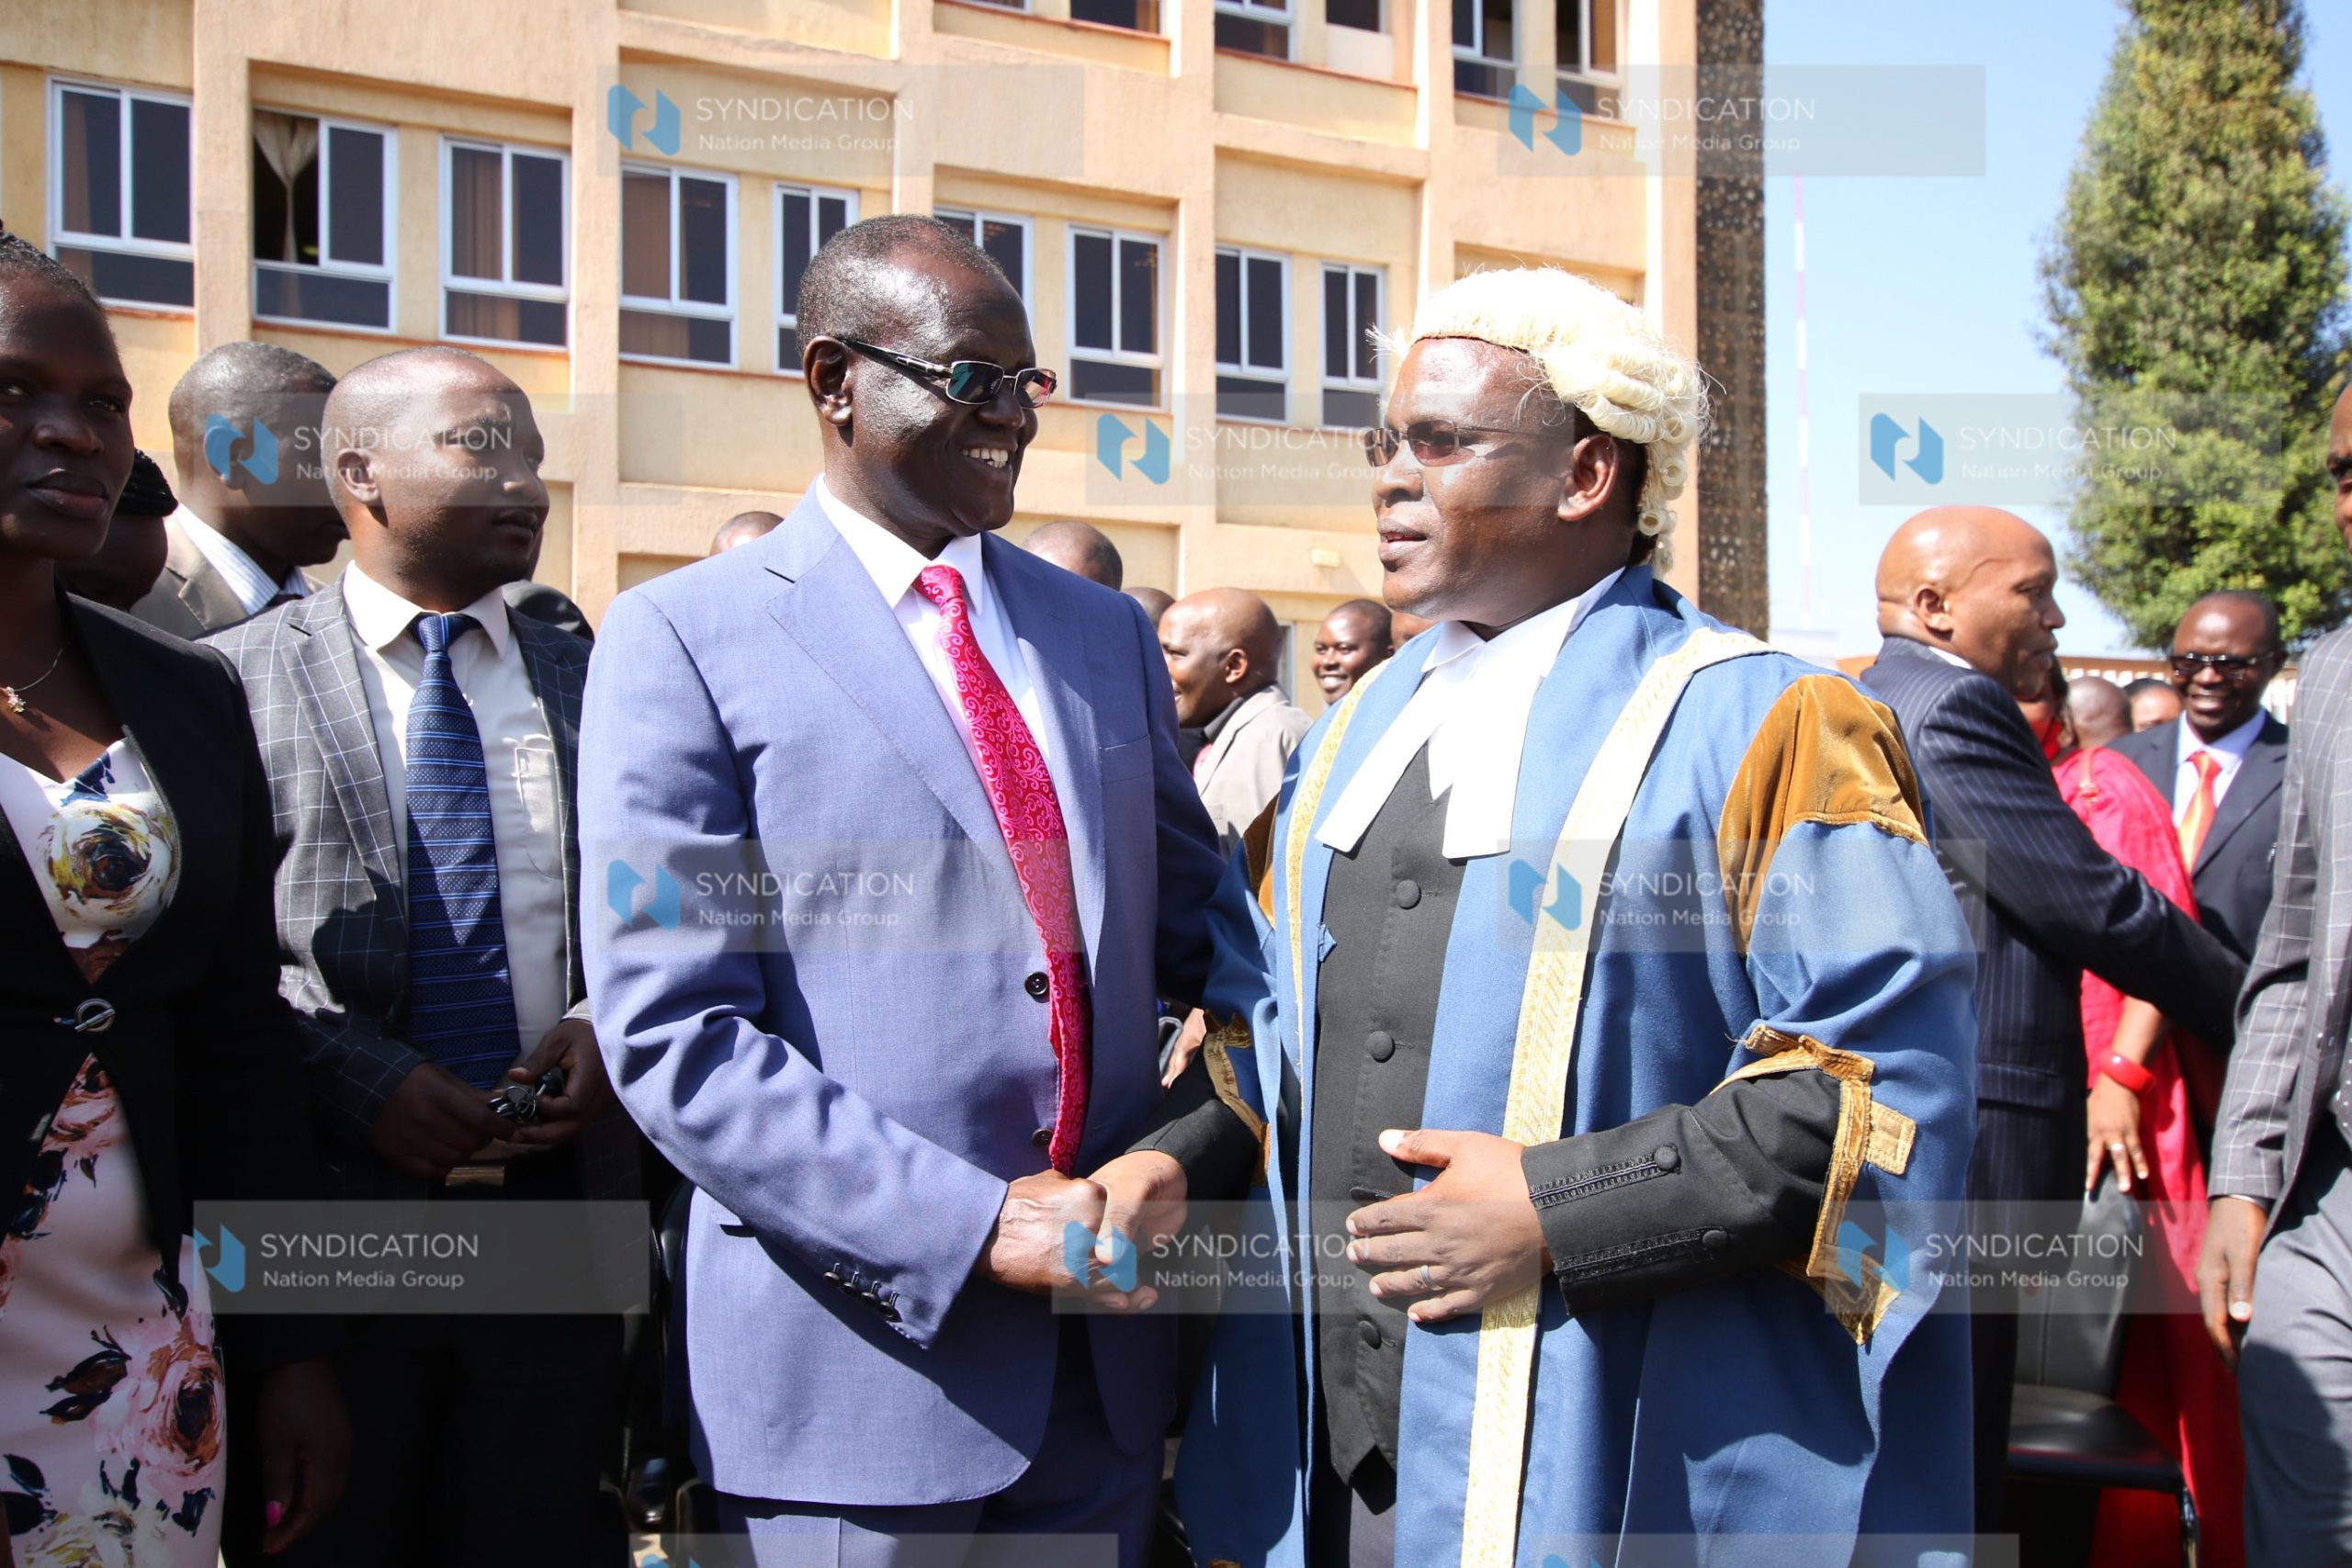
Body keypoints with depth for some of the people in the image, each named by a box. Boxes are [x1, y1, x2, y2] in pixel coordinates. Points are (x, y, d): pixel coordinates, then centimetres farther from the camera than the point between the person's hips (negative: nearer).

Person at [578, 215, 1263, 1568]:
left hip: (1107, 1345, 5)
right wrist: (976, 1226, -18)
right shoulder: (686, 640, -7)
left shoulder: (1106, 632, 11)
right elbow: (673, 1033, -13)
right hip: (858, 1353, -5)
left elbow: (1211, 932, 13)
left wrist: (1186, 1148, -6)